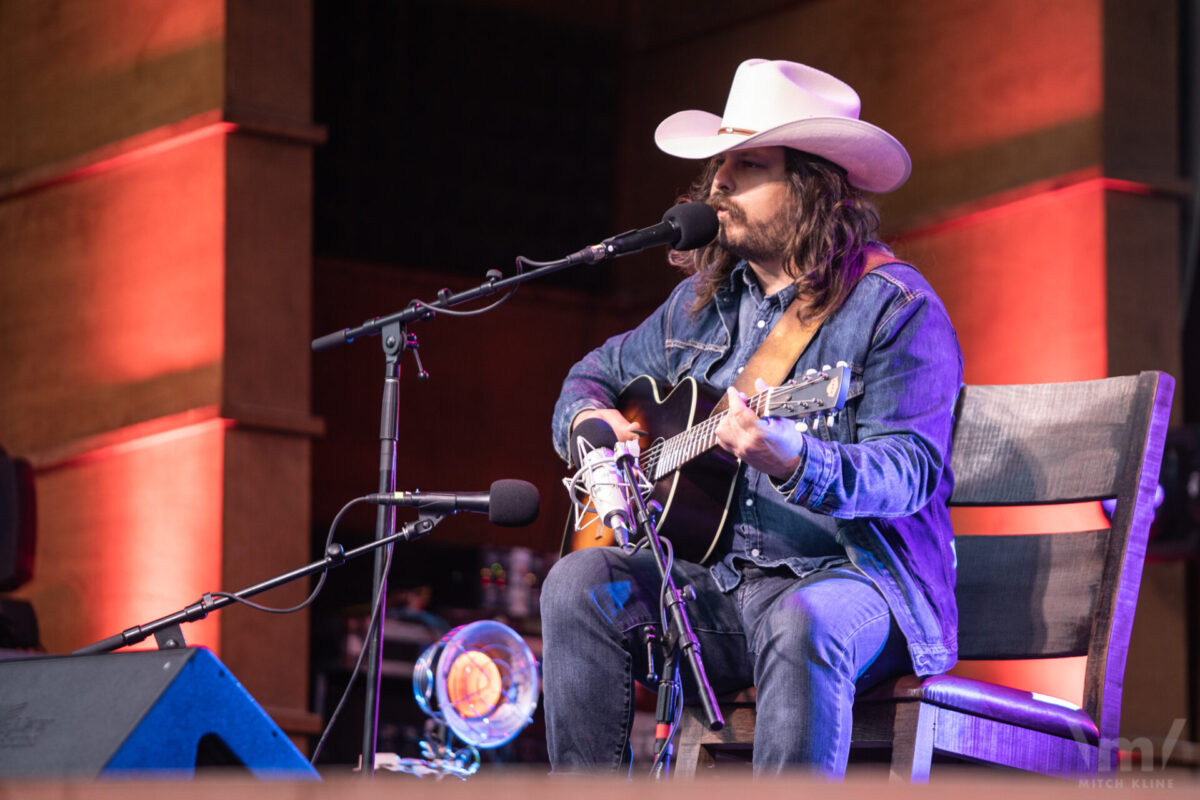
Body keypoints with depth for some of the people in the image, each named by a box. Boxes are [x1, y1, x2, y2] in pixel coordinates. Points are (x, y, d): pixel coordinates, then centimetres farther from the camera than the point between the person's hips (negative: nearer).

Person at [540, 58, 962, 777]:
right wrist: (589, 419, 6)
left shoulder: (897, 307, -6)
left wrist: (793, 460, -36)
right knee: (581, 582, -19)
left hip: (849, 574, -6)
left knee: (803, 623, -40)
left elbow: (910, 469, -17)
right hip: (715, 580, 6)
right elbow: (599, 372, 31)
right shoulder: (703, 301, 16)